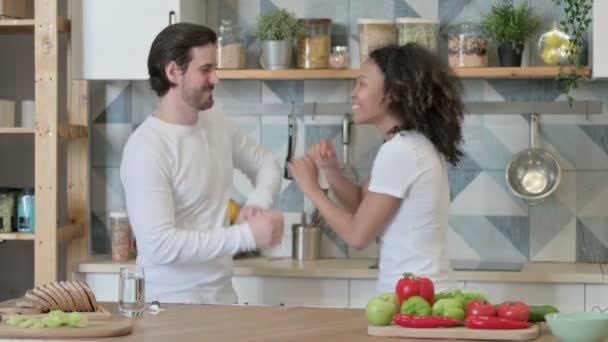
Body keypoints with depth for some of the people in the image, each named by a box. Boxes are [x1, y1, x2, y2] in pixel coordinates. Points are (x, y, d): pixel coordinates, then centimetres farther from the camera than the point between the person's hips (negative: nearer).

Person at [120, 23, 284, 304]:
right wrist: (247, 235, -22)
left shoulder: (219, 126, 4)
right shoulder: (146, 148, -20)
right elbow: (159, 244, -26)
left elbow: (266, 164, 20)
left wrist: (257, 204, -3)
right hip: (172, 306, -7)